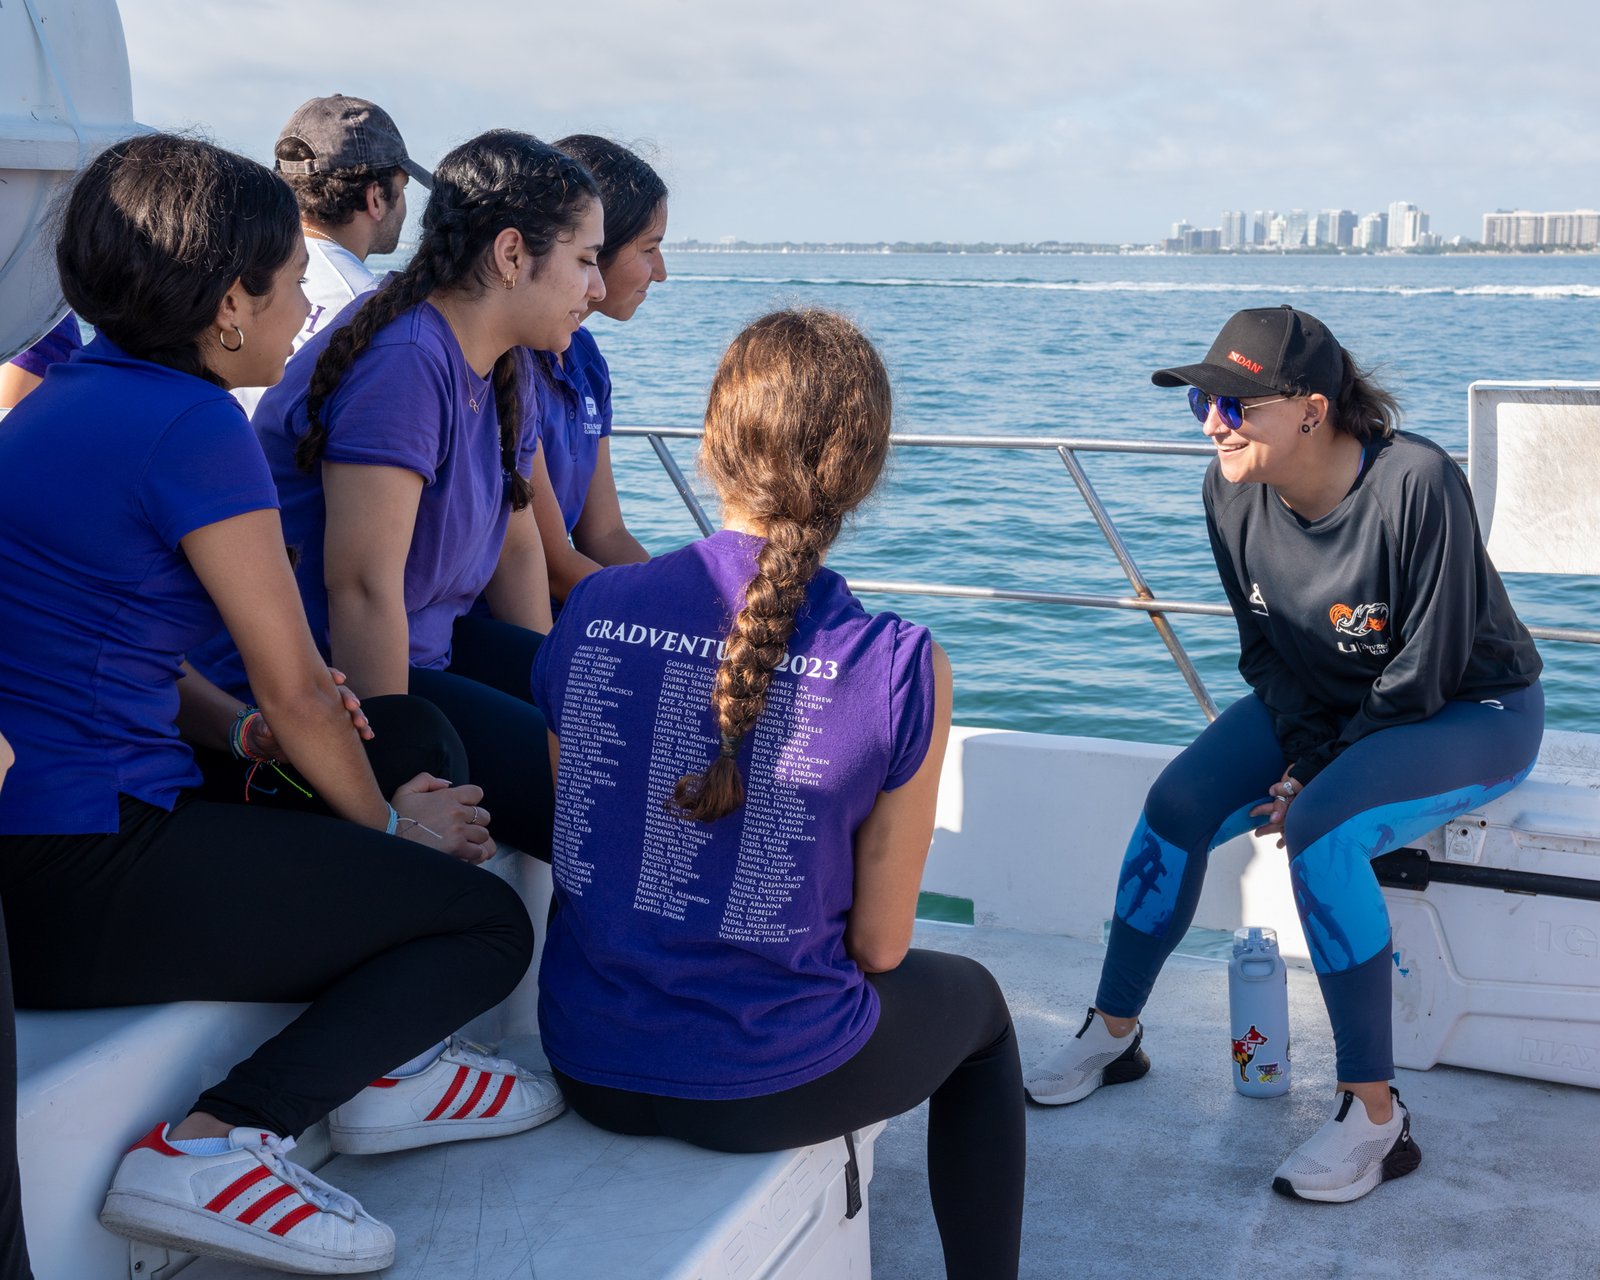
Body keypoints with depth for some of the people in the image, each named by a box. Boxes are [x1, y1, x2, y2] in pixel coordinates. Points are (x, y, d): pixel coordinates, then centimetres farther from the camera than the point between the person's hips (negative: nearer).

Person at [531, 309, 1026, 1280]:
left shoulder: (592, 609, -9)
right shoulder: (902, 667, -18)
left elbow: (570, 853, 3)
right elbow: (878, 944, -9)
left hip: (588, 1062, 4)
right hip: (767, 1088, -3)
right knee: (973, 1000, 28)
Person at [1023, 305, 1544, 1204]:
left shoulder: (1417, 485, -30)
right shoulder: (1234, 491, -11)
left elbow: (1427, 673, -24)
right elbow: (1265, 649, 0)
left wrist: (1317, 780, -19)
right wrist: (1304, 757, -13)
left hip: (1474, 714, -6)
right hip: (1322, 703, 6)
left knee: (1320, 833, -32)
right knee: (1179, 802, -13)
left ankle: (1376, 1119, -21)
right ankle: (1114, 1034, 6)